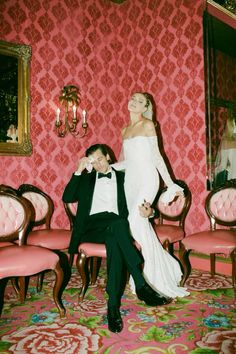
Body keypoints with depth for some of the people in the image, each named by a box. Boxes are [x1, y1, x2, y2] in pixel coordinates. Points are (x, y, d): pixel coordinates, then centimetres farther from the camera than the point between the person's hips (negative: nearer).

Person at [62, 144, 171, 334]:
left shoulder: (123, 177, 20)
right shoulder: (87, 178, 22)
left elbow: (138, 201, 13)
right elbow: (67, 198, 8)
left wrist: (148, 211, -11)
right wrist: (79, 171, 2)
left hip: (115, 228, 1)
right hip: (91, 228, -1)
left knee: (114, 242, -38)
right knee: (118, 223, -36)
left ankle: (113, 305, -35)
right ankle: (141, 285, -35)